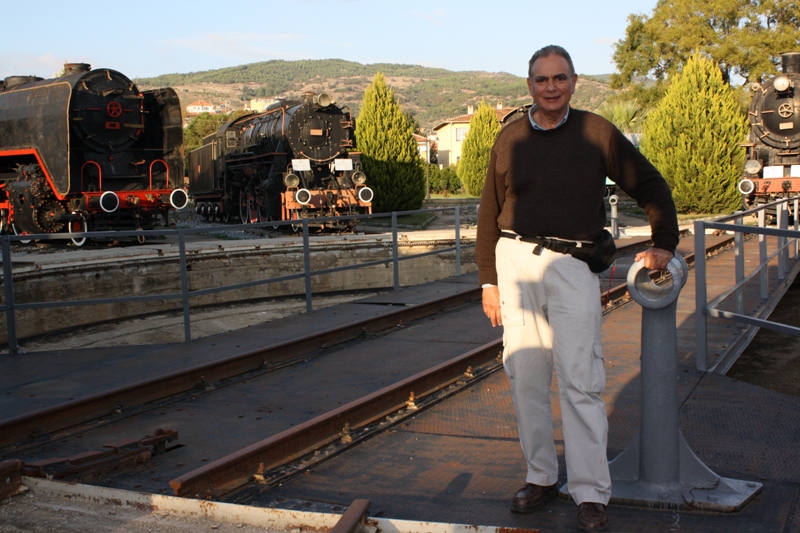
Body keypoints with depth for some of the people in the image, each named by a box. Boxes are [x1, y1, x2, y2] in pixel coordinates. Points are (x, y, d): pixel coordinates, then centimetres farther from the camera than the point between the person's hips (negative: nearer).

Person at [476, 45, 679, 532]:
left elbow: (651, 186, 11)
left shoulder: (597, 132, 3)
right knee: (526, 378, 6)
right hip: (517, 260, 3)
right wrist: (488, 279, 9)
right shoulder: (510, 139, 9)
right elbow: (490, 214, 11)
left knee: (580, 380, -7)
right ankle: (541, 477, 18)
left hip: (574, 267, -3)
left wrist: (665, 243, 3)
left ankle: (591, 494, 0)